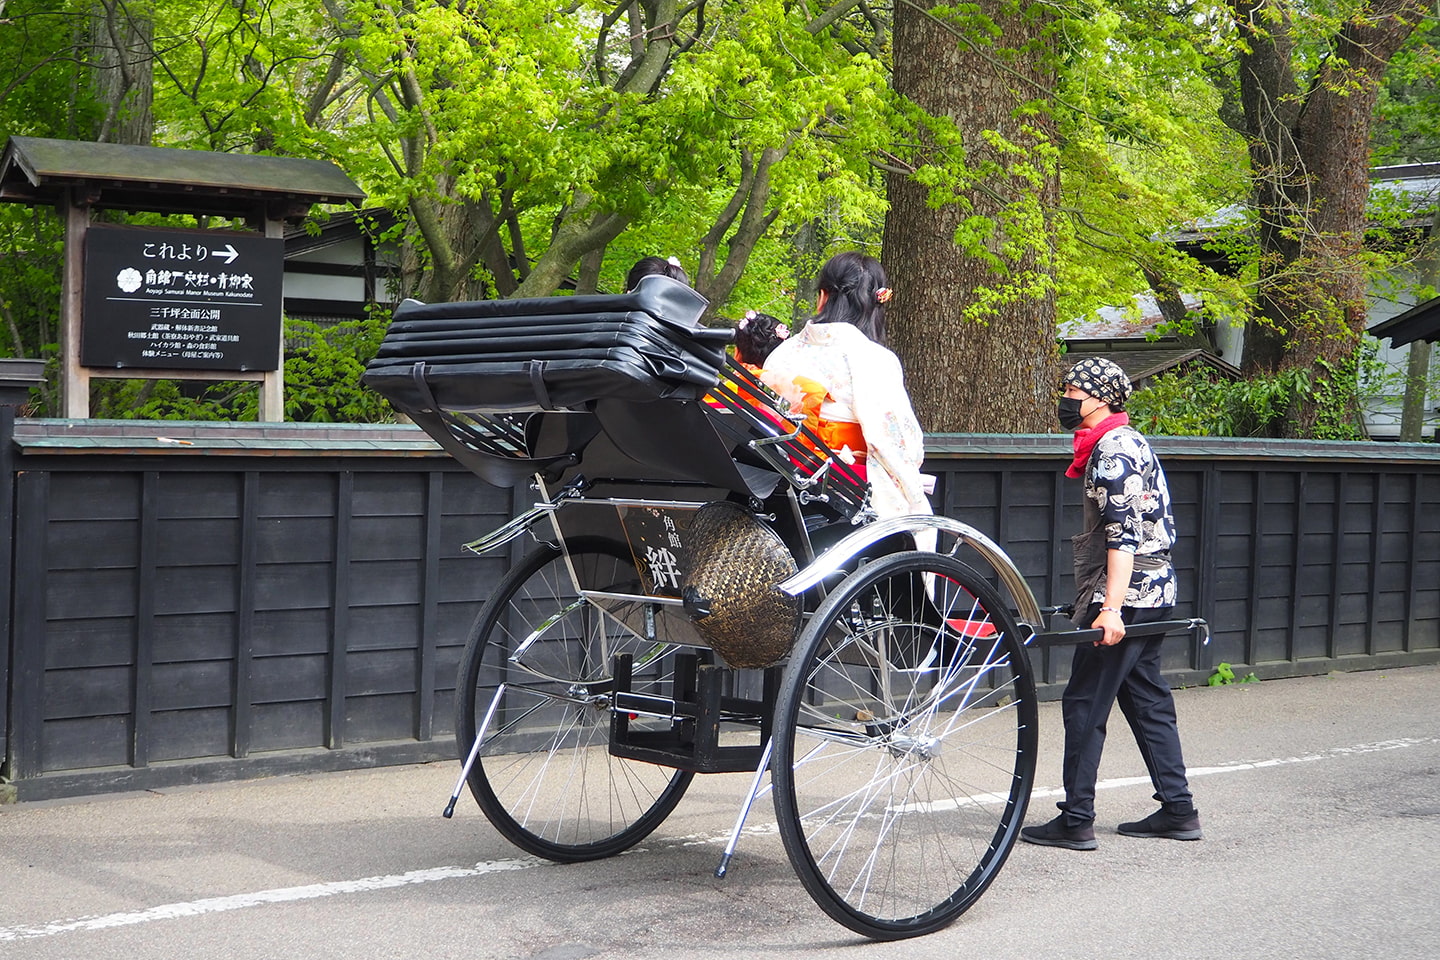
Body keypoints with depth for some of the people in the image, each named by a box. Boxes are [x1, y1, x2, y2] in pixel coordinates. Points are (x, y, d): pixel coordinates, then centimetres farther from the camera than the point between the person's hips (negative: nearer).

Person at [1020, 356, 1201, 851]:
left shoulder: (1111, 450, -14)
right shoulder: (1130, 442, 18)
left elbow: (1124, 535, -21)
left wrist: (1111, 608, -26)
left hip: (1126, 596, -10)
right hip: (1153, 592, 10)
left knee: (1084, 704, -5)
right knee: (1147, 701, 14)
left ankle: (1076, 821, -2)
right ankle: (1178, 810, 18)